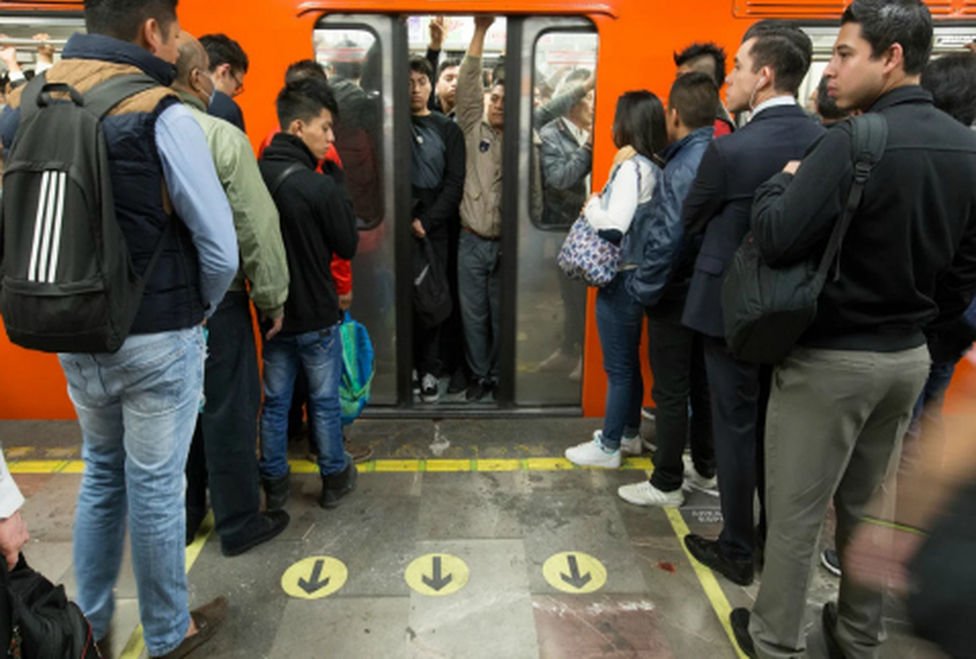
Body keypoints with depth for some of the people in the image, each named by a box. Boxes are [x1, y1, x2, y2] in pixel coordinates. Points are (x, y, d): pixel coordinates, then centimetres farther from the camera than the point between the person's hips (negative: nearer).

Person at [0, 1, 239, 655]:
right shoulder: (162, 116, -15)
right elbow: (221, 249, -16)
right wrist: (200, 311, 2)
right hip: (155, 337, -6)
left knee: (102, 472, 23)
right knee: (155, 484, 9)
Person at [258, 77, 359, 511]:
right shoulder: (322, 187, -21)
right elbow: (347, 246, -9)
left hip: (272, 310, 5)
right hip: (316, 313, -5)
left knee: (274, 401, 15)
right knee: (325, 401, 11)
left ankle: (274, 485, 28)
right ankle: (334, 479, 28)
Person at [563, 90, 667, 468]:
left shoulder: (631, 167, -17)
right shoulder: (653, 167, 9)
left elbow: (615, 226, -25)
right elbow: (632, 218, 8)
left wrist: (592, 206, -8)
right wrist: (600, 206, -1)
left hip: (622, 278, -9)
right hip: (638, 274, 9)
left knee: (617, 366, 1)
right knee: (629, 361, 18)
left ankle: (608, 447, 14)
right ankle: (628, 434, 32)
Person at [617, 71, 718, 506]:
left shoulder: (681, 169, -20)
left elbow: (665, 241, -24)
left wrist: (642, 290, -13)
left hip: (678, 294, -8)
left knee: (671, 392, 3)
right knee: (702, 383, 19)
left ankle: (666, 484, 17)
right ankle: (706, 470, 35)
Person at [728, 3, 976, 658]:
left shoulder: (851, 143, -20)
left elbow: (777, 242, -26)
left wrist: (782, 182, -7)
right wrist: (923, 320, 21)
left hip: (831, 357, -7)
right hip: (909, 357, 8)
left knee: (796, 511, 7)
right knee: (868, 505, 22)